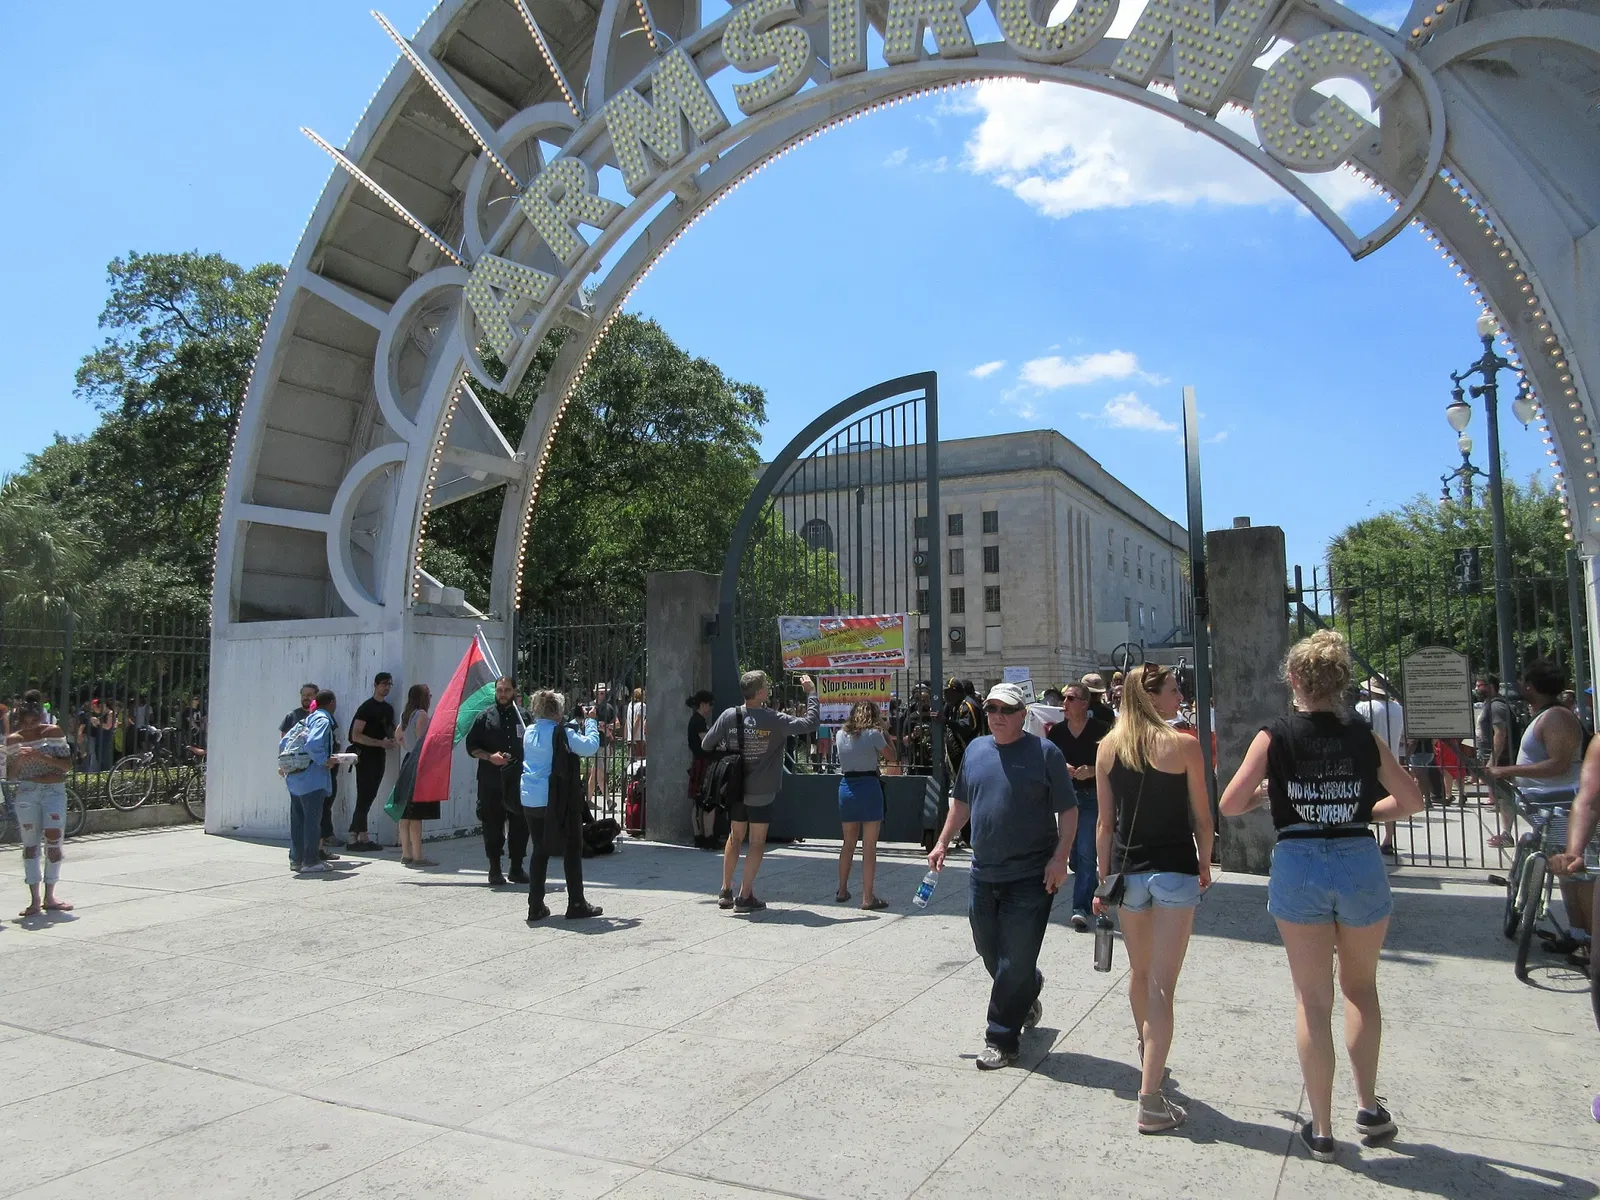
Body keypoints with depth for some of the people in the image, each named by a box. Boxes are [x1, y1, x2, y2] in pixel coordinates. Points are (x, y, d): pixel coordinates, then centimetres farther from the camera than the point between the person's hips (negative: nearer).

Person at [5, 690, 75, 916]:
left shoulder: (54, 732, 1)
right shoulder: (13, 740, 6)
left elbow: (68, 765, -3)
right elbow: (10, 775, 7)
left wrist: (41, 757, -16)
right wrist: (18, 760, -13)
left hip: (54, 791, -2)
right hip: (25, 794, 2)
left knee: (53, 842, -6)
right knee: (30, 844, 1)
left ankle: (49, 897, 8)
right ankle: (35, 900, 5)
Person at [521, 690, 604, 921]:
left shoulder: (529, 732, 8)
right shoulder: (561, 733, -13)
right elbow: (591, 747, -18)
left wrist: (583, 725, 22)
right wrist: (590, 722, -2)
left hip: (531, 802, 6)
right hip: (558, 801, -6)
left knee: (540, 850, 13)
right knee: (572, 850, 6)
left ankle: (535, 907, 13)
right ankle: (576, 905, 10)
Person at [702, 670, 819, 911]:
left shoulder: (729, 716, -7)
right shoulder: (774, 720, -16)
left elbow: (707, 744, 2)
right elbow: (811, 722, -13)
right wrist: (811, 692, -1)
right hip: (761, 793, -4)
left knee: (735, 837, 19)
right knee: (757, 844, 7)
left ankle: (726, 892, 24)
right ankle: (744, 897, 7)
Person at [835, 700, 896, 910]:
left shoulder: (841, 734, 6)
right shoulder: (874, 734, -7)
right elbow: (891, 757, 2)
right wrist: (884, 735, 13)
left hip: (846, 787, 5)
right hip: (869, 787, -5)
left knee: (848, 842, 19)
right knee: (869, 846, -1)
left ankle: (842, 890, 27)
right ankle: (868, 897, 0)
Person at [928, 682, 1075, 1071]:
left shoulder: (1044, 752, -7)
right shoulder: (975, 750, 9)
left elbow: (1068, 811, -7)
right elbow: (961, 802, 20)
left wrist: (1059, 858, -16)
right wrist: (943, 842, 16)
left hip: (1031, 877, -6)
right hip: (983, 874, 6)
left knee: (1016, 962, -1)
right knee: (989, 952, 16)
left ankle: (1001, 1038, 12)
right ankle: (1028, 996, 44)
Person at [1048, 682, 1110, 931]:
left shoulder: (1100, 730, -10)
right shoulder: (1056, 731, 3)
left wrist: (1092, 771, -21)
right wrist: (1061, 768, -11)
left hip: (1092, 797, -5)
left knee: (1086, 852, -11)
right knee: (1073, 854, 13)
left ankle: (1081, 907, -9)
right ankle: (1094, 890, 39)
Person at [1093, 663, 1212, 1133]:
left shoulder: (1107, 748, 1)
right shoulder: (1184, 746, -10)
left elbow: (1105, 822, 3)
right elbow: (1202, 817, -4)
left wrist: (1103, 880, 9)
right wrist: (1205, 865, 13)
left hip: (1127, 870, 4)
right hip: (1175, 870, -4)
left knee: (1139, 972, 24)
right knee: (1161, 986, -3)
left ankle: (1148, 1053, 48)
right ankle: (1150, 1100, -3)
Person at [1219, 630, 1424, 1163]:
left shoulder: (1275, 736, -6)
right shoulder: (1365, 737, 0)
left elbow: (1230, 804, -8)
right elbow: (1411, 800, 7)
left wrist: (1264, 794, 12)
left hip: (1298, 864, -1)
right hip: (1360, 862, 2)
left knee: (1313, 999, 9)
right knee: (1361, 987, 23)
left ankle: (1321, 1129, 17)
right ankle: (1369, 1107, 28)